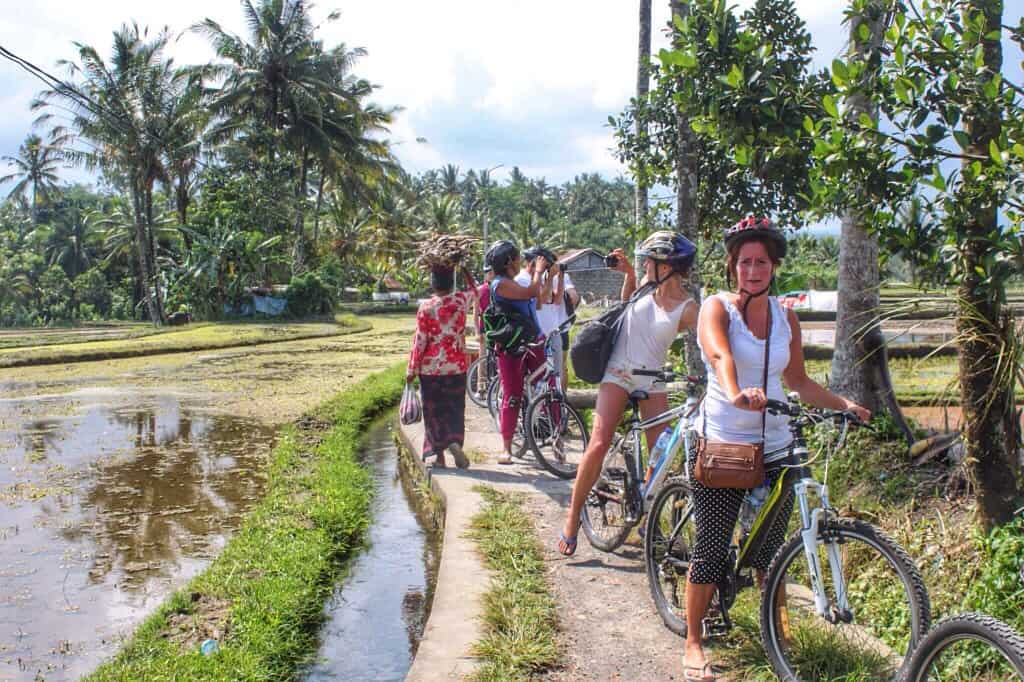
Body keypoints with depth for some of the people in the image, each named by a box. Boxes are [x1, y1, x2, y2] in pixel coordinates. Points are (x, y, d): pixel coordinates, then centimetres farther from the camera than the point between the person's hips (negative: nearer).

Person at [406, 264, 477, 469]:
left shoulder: (426, 307, -10)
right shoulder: (461, 301, -4)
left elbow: (419, 341, -8)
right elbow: (473, 289, 21)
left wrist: (412, 369, -1)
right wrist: (463, 268, 24)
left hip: (430, 368, -2)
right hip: (456, 367, 2)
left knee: (434, 411, 8)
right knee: (455, 409, 12)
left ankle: (439, 455, 10)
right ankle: (455, 442, -9)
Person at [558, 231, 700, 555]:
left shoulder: (688, 308, -9)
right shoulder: (648, 285, 1)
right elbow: (627, 302, 23)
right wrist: (628, 273, 9)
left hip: (653, 380, -1)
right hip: (618, 373, 1)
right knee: (598, 445, -12)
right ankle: (573, 516, -1)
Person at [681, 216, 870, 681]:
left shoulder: (785, 317, 8)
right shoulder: (717, 307, -7)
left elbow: (800, 382, 16)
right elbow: (720, 356, -29)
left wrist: (845, 404, 4)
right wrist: (737, 394, -47)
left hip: (774, 447, 4)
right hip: (721, 445, -4)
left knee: (770, 550, 13)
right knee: (711, 550, 0)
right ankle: (693, 644, 15)